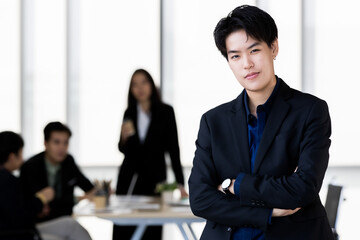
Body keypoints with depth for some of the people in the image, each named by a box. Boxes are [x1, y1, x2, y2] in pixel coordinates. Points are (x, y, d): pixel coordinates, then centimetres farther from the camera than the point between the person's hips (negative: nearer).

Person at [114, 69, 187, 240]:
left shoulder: (165, 112, -1)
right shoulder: (129, 113, 8)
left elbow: (173, 150, -2)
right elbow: (123, 150, 13)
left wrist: (180, 184, -8)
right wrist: (124, 137, -10)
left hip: (154, 179, -3)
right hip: (129, 179, 3)